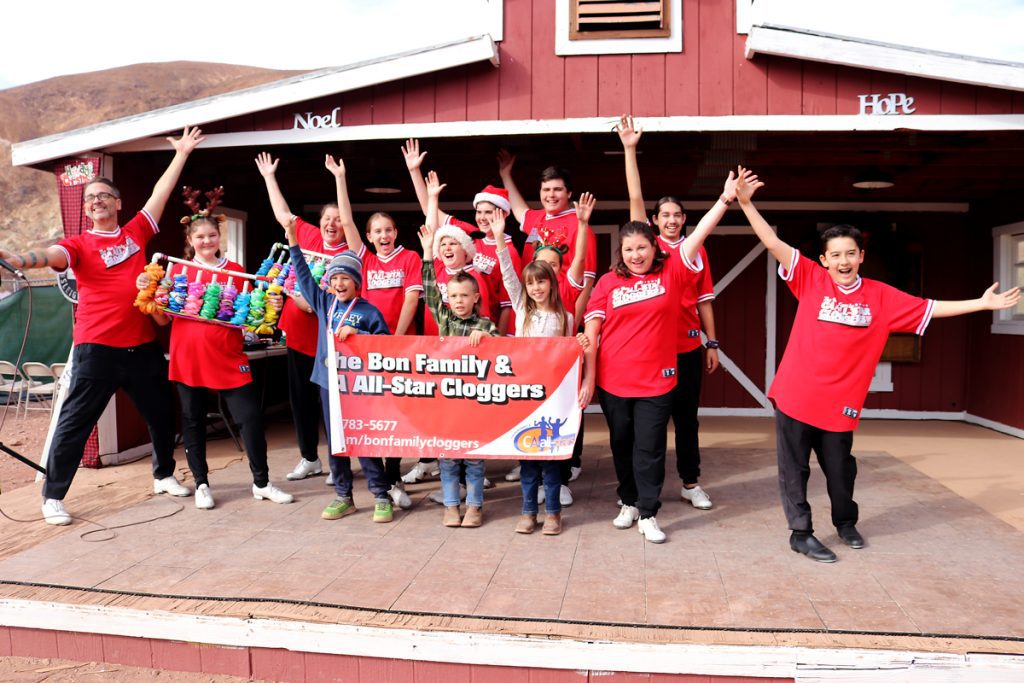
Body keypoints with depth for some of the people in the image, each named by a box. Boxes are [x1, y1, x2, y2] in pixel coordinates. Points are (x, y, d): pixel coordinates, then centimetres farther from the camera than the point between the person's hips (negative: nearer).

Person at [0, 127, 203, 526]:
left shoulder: (136, 232, 10)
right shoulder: (79, 244, -1)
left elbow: (161, 193, 14)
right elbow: (50, 255, -20)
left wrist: (181, 154, 19)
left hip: (143, 345, 4)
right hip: (97, 348, -4)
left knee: (162, 415, 15)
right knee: (74, 422, 2)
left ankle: (163, 475, 35)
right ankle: (53, 496, 13)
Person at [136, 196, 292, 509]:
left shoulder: (236, 271, 6)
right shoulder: (177, 271, 5)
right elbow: (163, 318, 6)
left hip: (229, 357, 0)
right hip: (188, 356, 0)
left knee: (251, 415, -4)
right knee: (193, 420, 8)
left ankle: (261, 483, 10)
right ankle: (201, 485, 22)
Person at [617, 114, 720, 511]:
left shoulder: (696, 251, 7)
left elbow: (704, 299, 10)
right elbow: (635, 199, -6)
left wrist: (712, 344, 8)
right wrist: (630, 149, -11)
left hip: (688, 346, 2)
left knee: (687, 416, 11)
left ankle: (690, 482, 24)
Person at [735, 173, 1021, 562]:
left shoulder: (882, 297, 2)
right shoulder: (810, 279, -5)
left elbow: (931, 308, 11)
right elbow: (773, 244, -12)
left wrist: (982, 303, 10)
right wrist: (746, 204, -21)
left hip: (839, 403, 3)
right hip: (795, 396, -2)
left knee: (840, 470, 17)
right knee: (794, 469, 6)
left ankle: (846, 523, 42)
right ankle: (801, 533, 22)